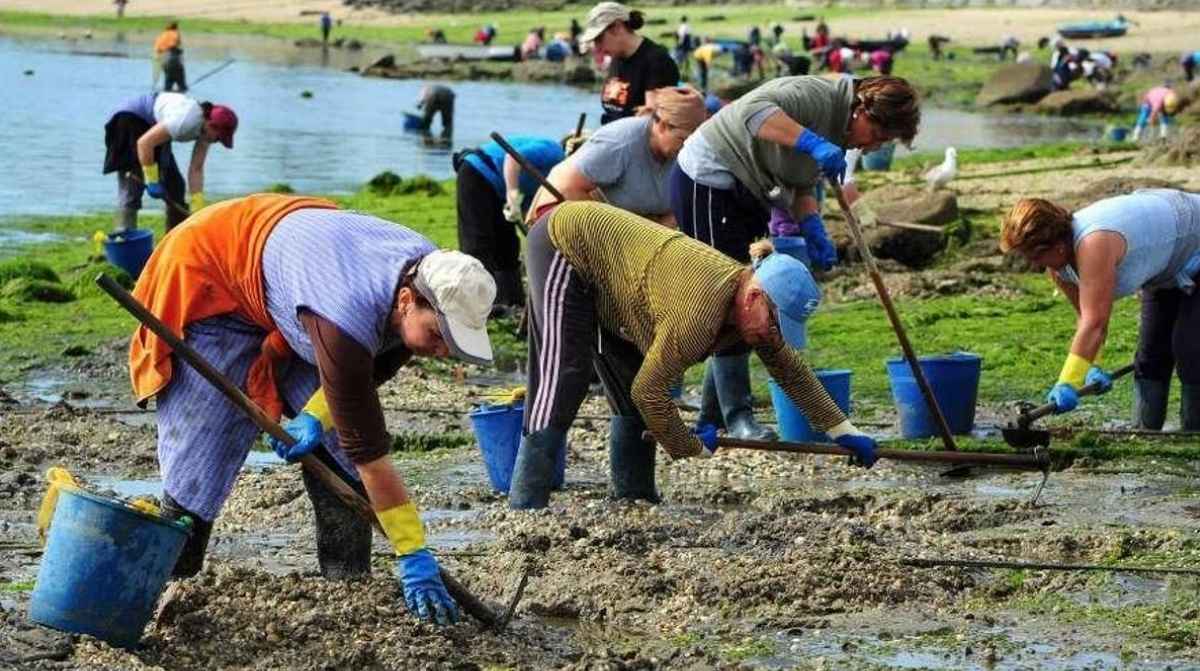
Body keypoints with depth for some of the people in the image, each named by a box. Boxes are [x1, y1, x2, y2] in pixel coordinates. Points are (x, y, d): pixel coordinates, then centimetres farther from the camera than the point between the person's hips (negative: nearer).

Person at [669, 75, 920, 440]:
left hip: (745, 196, 11)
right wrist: (813, 143, -45)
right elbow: (755, 110, -37)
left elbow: (801, 187, 13)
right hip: (708, 181, -10)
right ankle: (738, 417, -10)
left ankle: (711, 418, 17)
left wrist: (814, 232, -4)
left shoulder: (839, 133, 9)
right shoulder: (817, 96, -21)